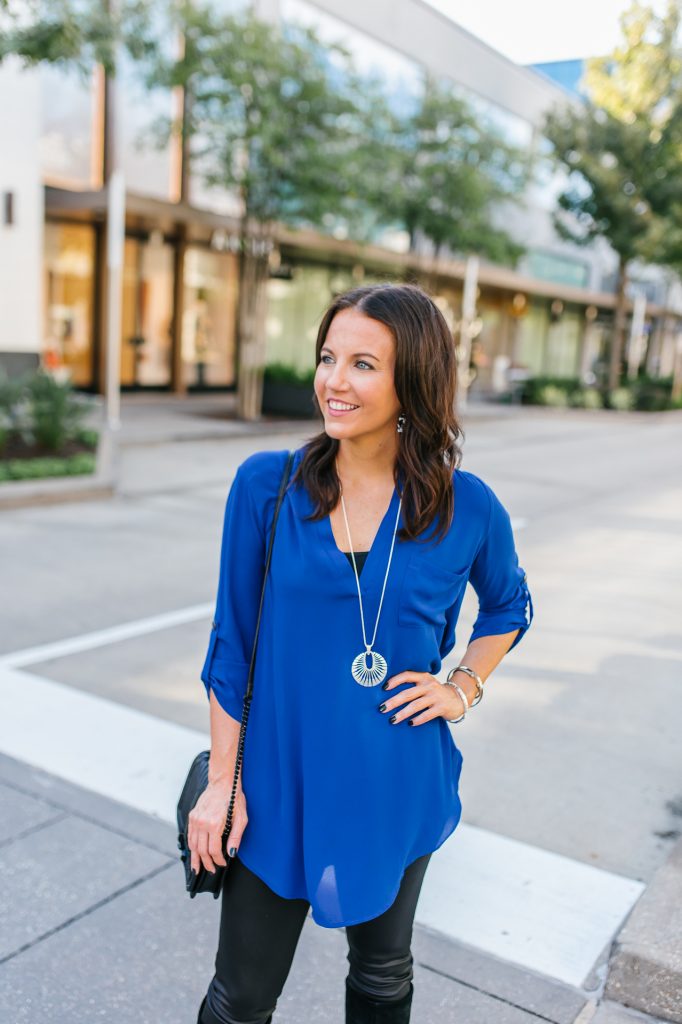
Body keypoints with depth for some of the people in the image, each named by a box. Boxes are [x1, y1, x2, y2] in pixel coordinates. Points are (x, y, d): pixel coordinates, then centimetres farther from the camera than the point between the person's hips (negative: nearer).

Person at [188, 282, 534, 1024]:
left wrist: (463, 689, -2)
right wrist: (222, 782, -4)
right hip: (279, 785, -1)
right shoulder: (266, 485, -12)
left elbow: (509, 607, 12)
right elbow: (231, 644, -5)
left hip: (399, 788, 2)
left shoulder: (467, 506, -9)